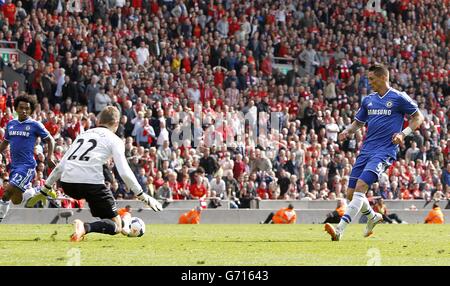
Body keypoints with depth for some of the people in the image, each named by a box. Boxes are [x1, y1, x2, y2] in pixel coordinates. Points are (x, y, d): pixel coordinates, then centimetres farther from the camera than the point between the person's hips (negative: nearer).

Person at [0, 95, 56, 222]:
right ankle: (42, 192, 32)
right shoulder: (10, 124, 11)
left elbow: (50, 140, 2)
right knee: (16, 200, 9)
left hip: (27, 165, -7)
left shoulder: (35, 125, -4)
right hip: (14, 165, 7)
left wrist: (50, 156, -9)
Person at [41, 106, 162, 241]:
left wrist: (46, 187, 32)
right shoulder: (114, 139, 10)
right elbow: (125, 173, -1)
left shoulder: (83, 135, 25)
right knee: (116, 227, 2)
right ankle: (85, 228, -25)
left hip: (67, 184, 6)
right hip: (90, 183, -6)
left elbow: (60, 166, 24)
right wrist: (143, 196, 5)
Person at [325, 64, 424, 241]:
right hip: (366, 151, 7)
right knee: (351, 193, 5)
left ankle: (339, 231, -29)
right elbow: (358, 122, 25)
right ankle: (373, 217, 35)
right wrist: (347, 132, 3)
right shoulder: (368, 100, 15)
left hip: (384, 151, -7)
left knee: (360, 186, -23)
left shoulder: (399, 98, -2)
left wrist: (403, 134, -11)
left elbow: (418, 117, 4)